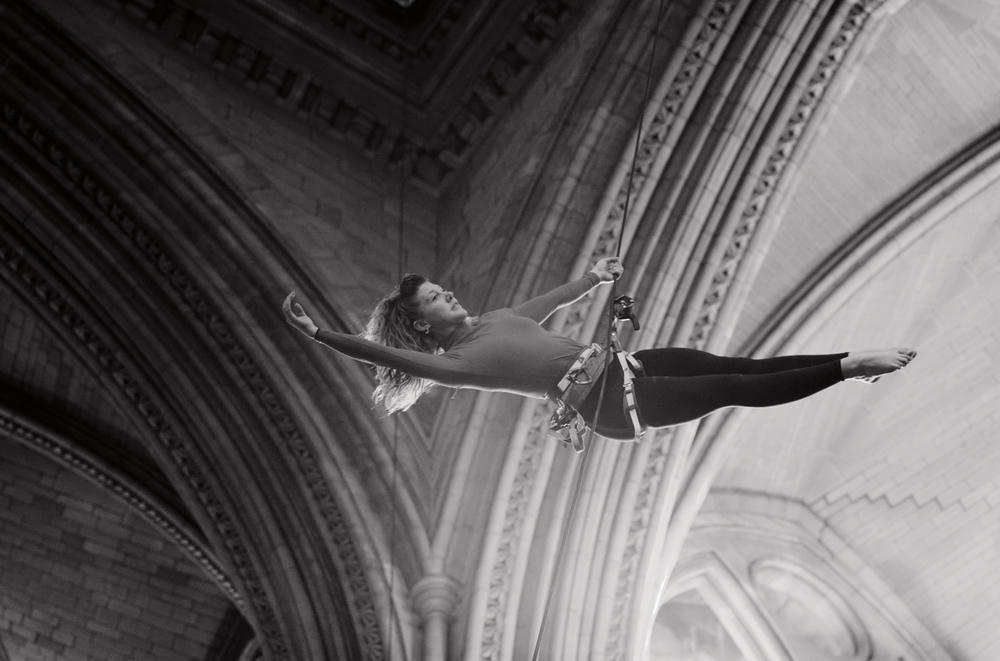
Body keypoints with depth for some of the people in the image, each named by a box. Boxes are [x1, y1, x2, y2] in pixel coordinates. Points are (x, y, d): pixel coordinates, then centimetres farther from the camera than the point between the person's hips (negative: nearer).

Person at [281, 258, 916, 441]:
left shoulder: (494, 320, 16)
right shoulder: (455, 363, -7)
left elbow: (550, 301, 31)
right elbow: (385, 354, -21)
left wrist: (594, 278, 44)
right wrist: (319, 333, -30)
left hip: (615, 363, 8)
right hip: (607, 400, -8)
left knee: (732, 365, -1)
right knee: (734, 389, -12)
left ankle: (849, 364, 4)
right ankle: (850, 366, -11)